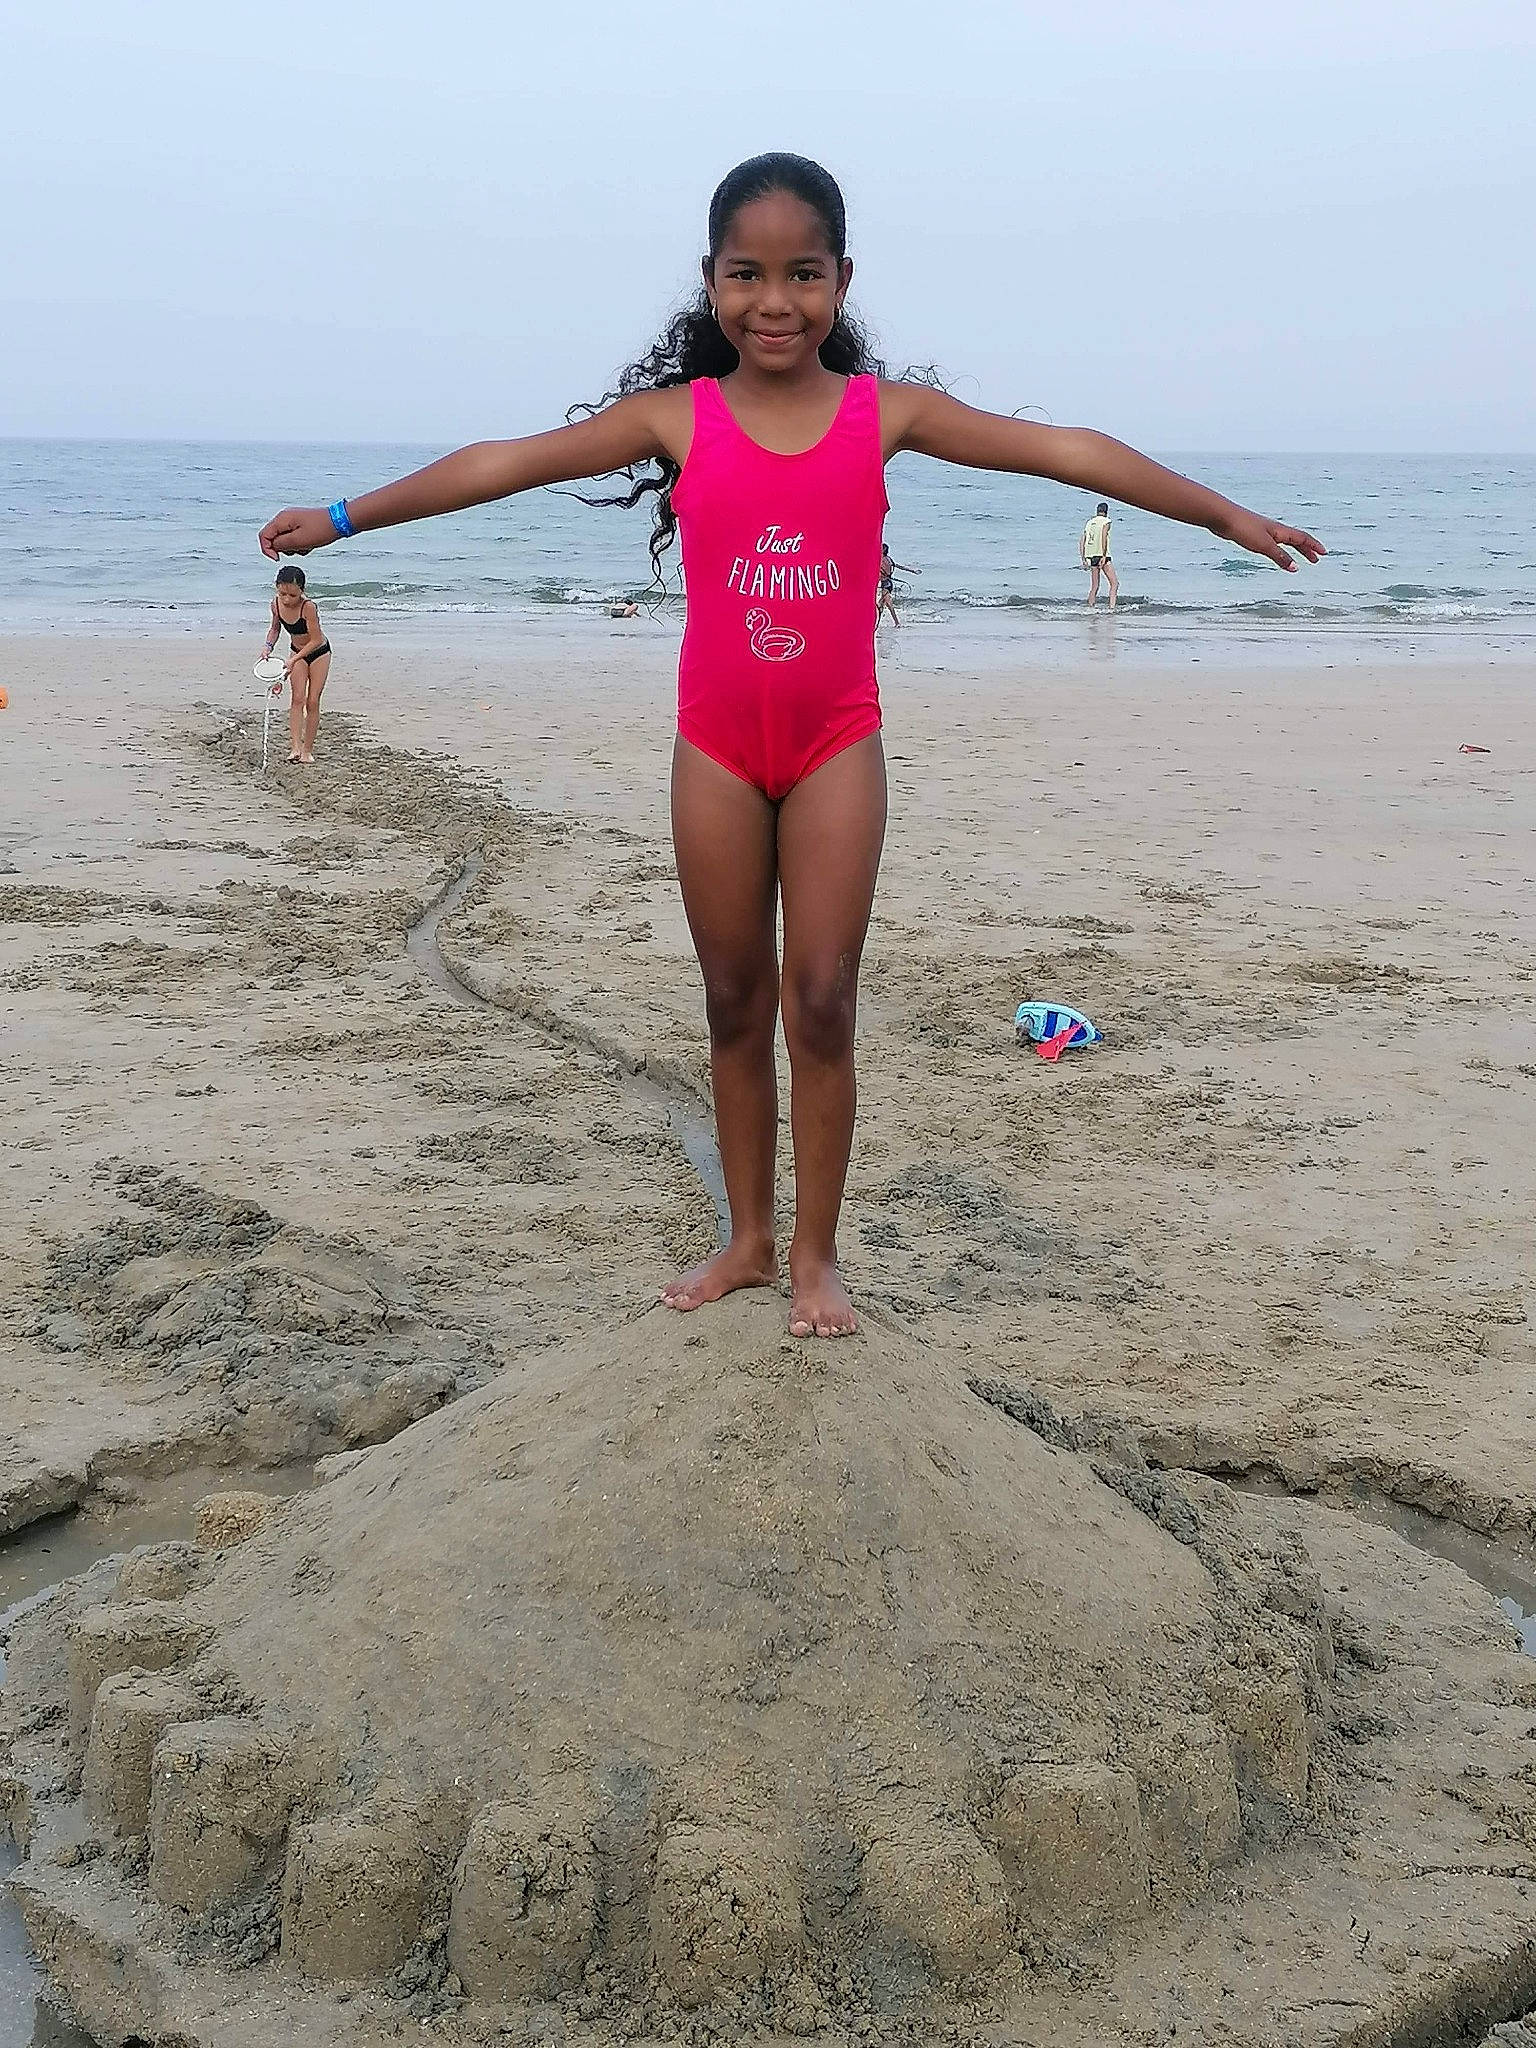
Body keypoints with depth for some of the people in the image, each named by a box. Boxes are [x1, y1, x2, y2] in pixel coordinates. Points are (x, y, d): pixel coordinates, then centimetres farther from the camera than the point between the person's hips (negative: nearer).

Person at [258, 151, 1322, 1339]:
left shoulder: (883, 414, -3)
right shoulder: (679, 417, -2)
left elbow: (1067, 452, -3)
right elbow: (504, 465, -1)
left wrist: (1226, 515, -2)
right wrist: (347, 517, 1)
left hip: (836, 744, -1)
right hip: (716, 748, 1)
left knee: (821, 1002, -2)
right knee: (736, 1000, 9)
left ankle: (817, 1254, 11)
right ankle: (749, 1240, 22)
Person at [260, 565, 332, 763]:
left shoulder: (308, 607, -33)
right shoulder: (276, 603, -15)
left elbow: (315, 640, -30)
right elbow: (275, 628, 5)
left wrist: (293, 660, -35)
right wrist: (269, 646, -13)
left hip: (318, 652, -4)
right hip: (297, 651, 4)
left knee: (312, 702, -2)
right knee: (297, 698, -11)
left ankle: (308, 750, 6)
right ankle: (295, 745, -19)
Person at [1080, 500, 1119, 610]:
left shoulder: (1089, 522, 16)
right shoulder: (1106, 521, -1)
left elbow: (1082, 542, 13)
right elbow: (1104, 538, -16)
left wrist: (1083, 559, 16)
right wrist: (1104, 556, -20)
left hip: (1090, 556, 6)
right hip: (1101, 555, -6)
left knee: (1094, 586, 14)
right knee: (1114, 583, -3)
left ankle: (1090, 609, 10)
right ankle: (1111, 608, -17)